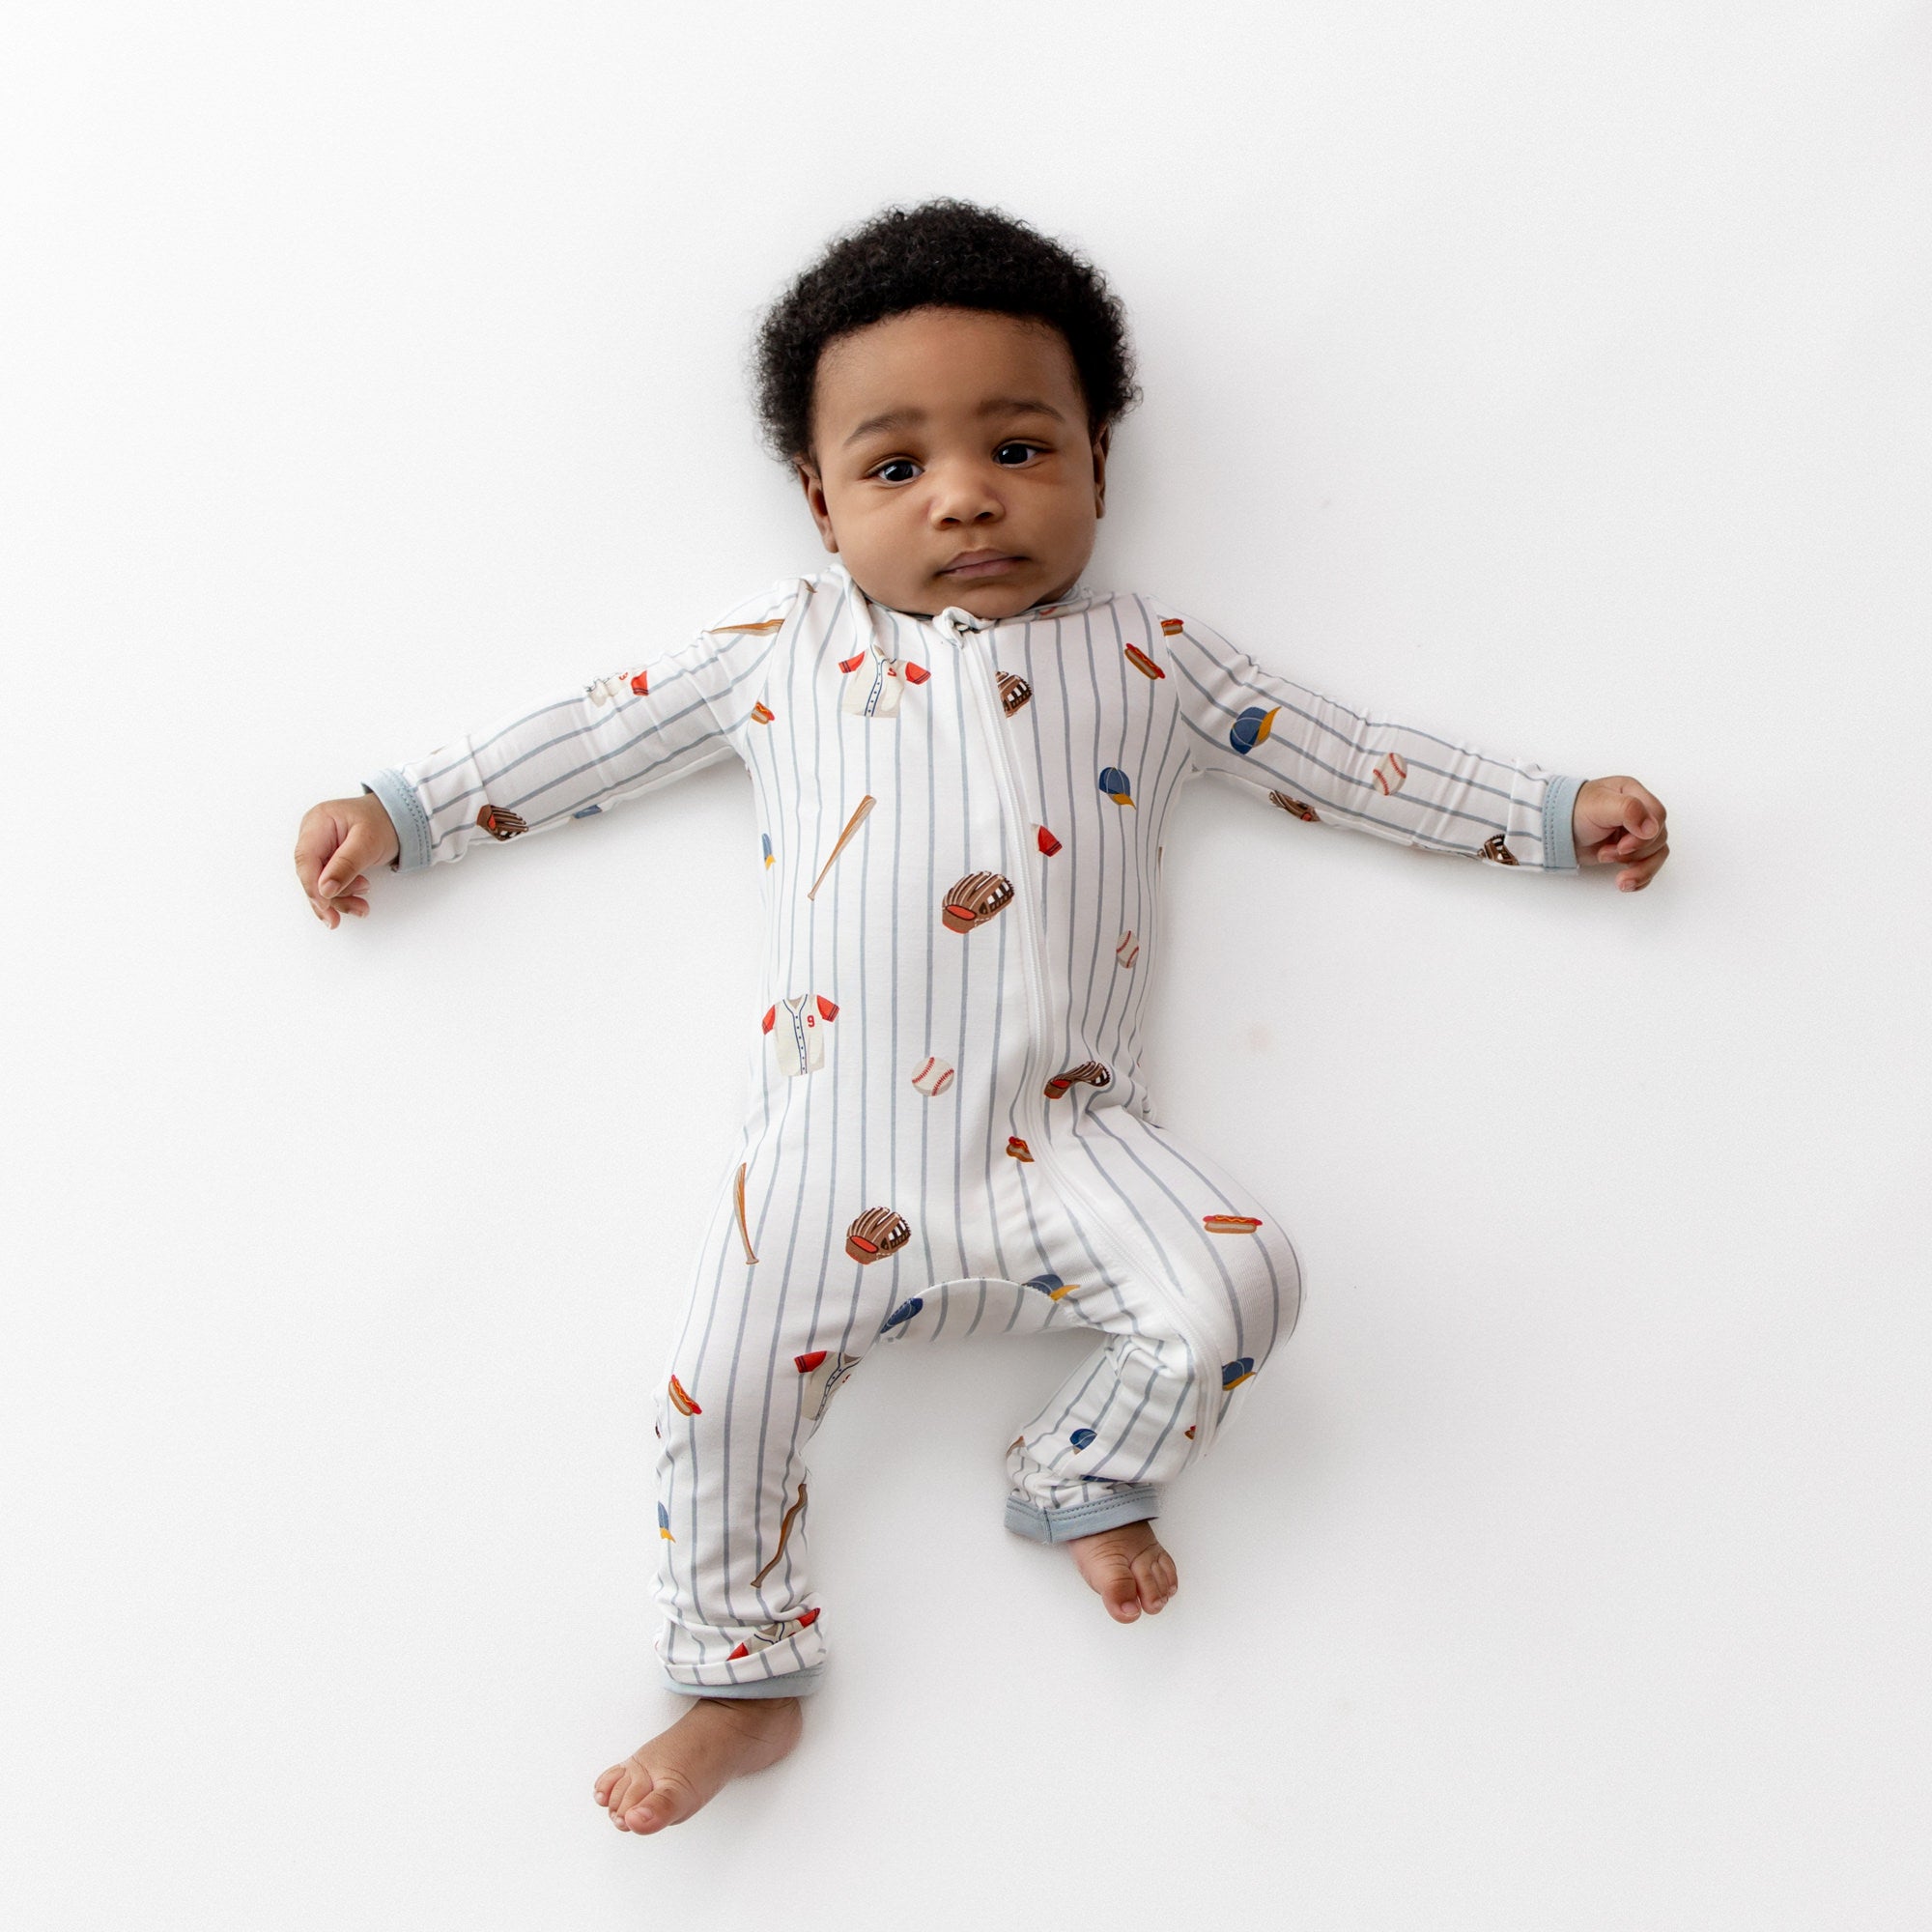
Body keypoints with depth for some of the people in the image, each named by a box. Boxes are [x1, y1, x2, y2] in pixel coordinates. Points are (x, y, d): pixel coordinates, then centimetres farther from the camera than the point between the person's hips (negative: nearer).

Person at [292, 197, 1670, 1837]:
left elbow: (1348, 755, 17)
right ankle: (742, 1681, 22)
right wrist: (397, 813, 18)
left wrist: (1555, 814, 16)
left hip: (1064, 1137, 0)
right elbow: (588, 735, 18)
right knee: (723, 1395, -5)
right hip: (837, 1149, 0)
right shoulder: (782, 646, 13)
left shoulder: (1146, 654, 12)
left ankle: (1088, 1477, 13)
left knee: (1241, 1283, -18)